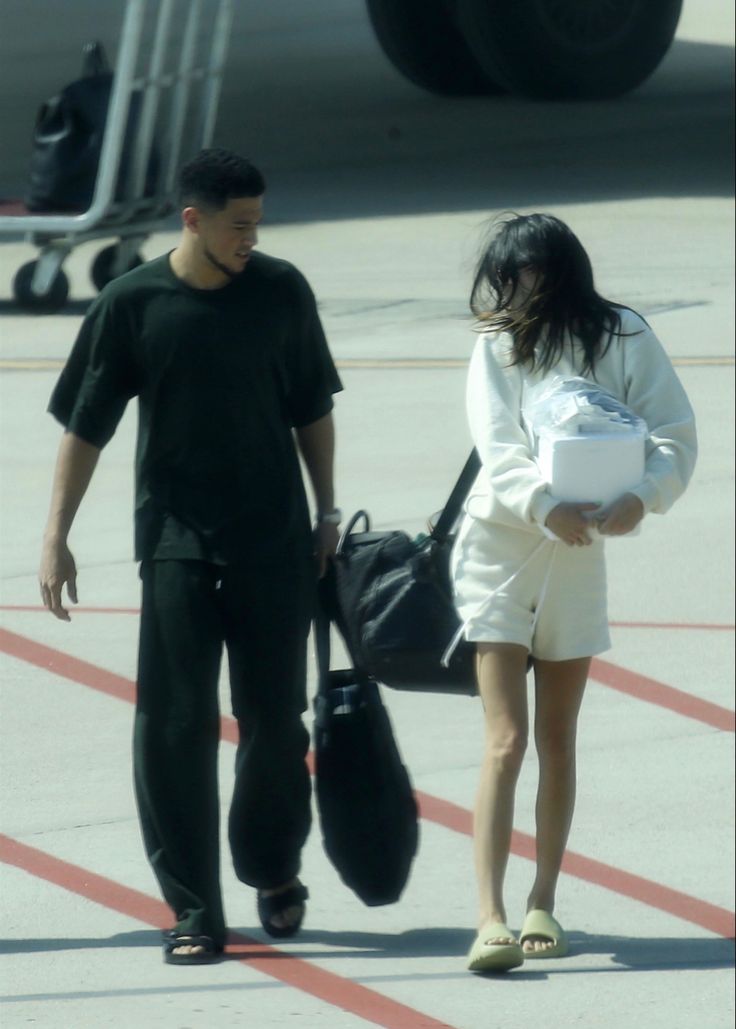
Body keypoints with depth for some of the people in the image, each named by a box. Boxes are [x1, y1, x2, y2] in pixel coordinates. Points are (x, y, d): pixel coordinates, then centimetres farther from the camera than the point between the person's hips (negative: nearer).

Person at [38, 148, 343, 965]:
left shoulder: (281, 292, 0)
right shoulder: (132, 305, -5)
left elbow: (312, 408, 12)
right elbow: (84, 428, 0)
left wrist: (326, 513, 11)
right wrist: (56, 538, -3)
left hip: (274, 538, 2)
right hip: (174, 538, -1)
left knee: (275, 718, 7)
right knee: (174, 725, -5)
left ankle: (273, 870, 29)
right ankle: (193, 911, -1)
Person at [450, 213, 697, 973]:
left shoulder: (624, 340, 0)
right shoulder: (498, 346, -3)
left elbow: (672, 431, -6)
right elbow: (497, 447, -15)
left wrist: (642, 495, -25)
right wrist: (547, 507, -33)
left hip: (580, 553, 2)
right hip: (499, 547, -2)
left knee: (556, 739, 12)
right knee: (506, 741, -10)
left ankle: (543, 903, 22)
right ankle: (490, 918, -16)